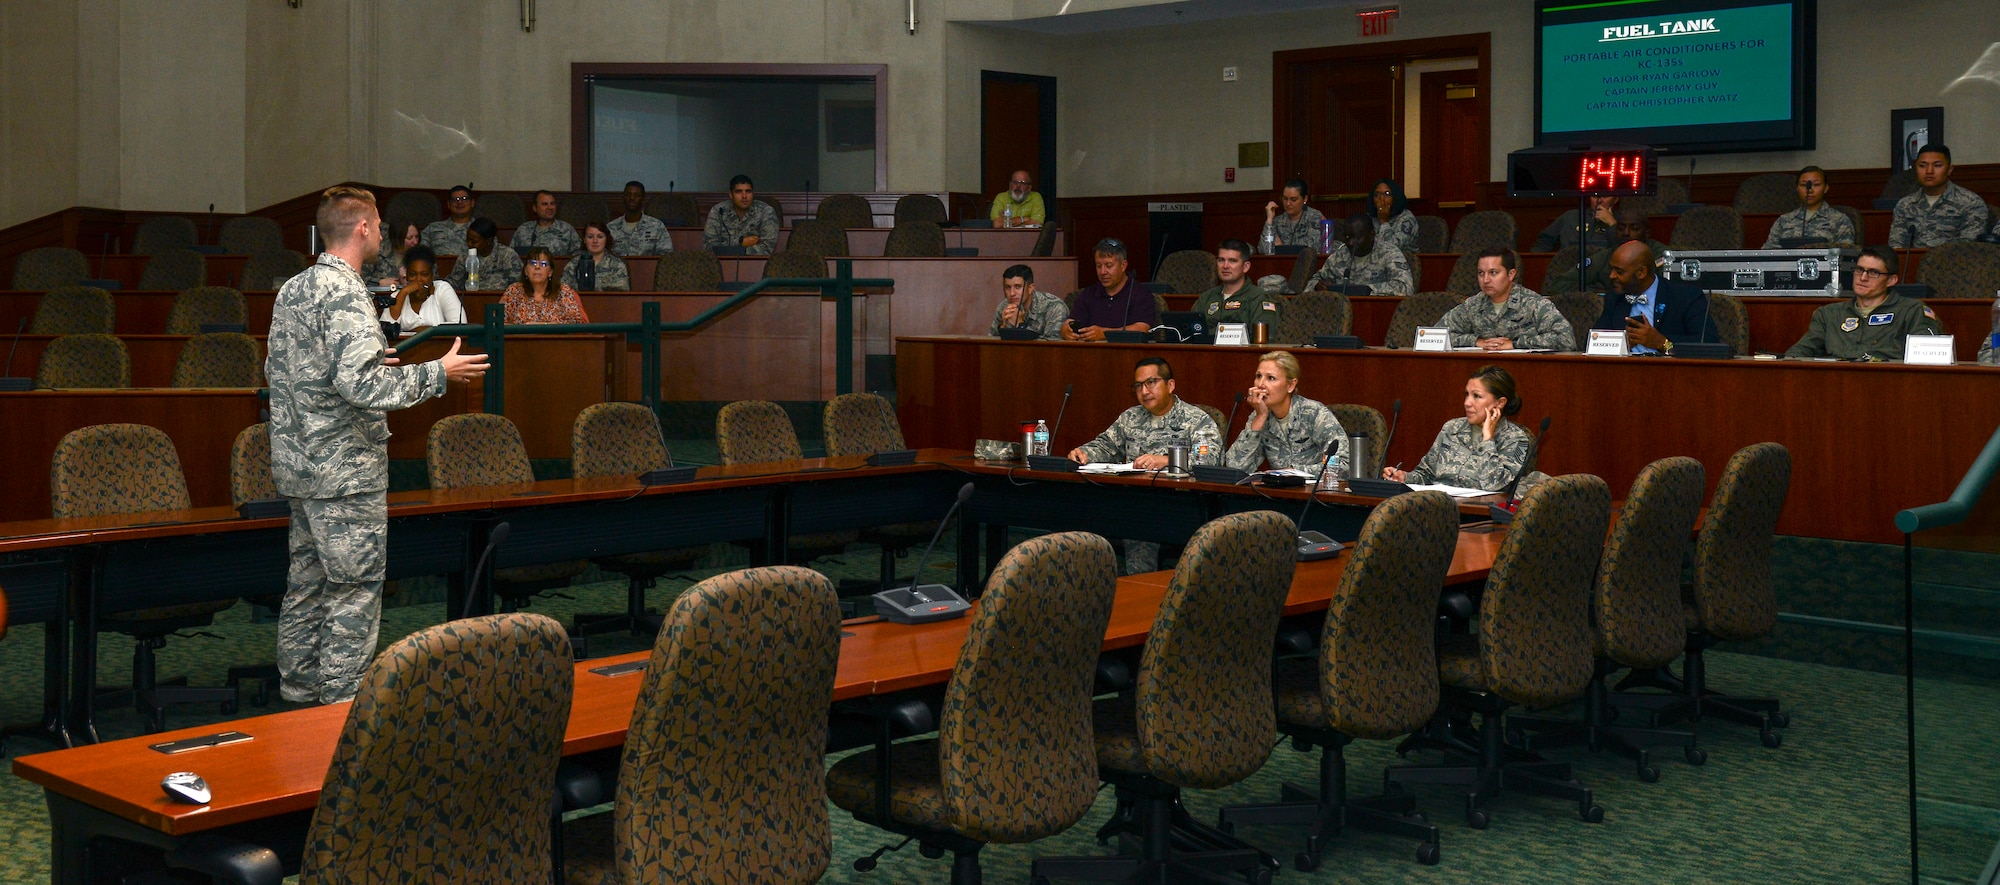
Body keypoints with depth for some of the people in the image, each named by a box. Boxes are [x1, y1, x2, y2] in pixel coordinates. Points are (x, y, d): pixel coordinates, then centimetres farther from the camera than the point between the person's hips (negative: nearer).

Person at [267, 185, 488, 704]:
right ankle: (342, 704, 0)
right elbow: (361, 384, -27)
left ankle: (298, 691, 23)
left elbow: (275, 369, 19)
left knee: (307, 581, 15)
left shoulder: (292, 290, 12)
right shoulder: (345, 292, -17)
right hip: (345, 468, -9)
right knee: (354, 588, -3)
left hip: (296, 462, 9)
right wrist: (439, 373, -17)